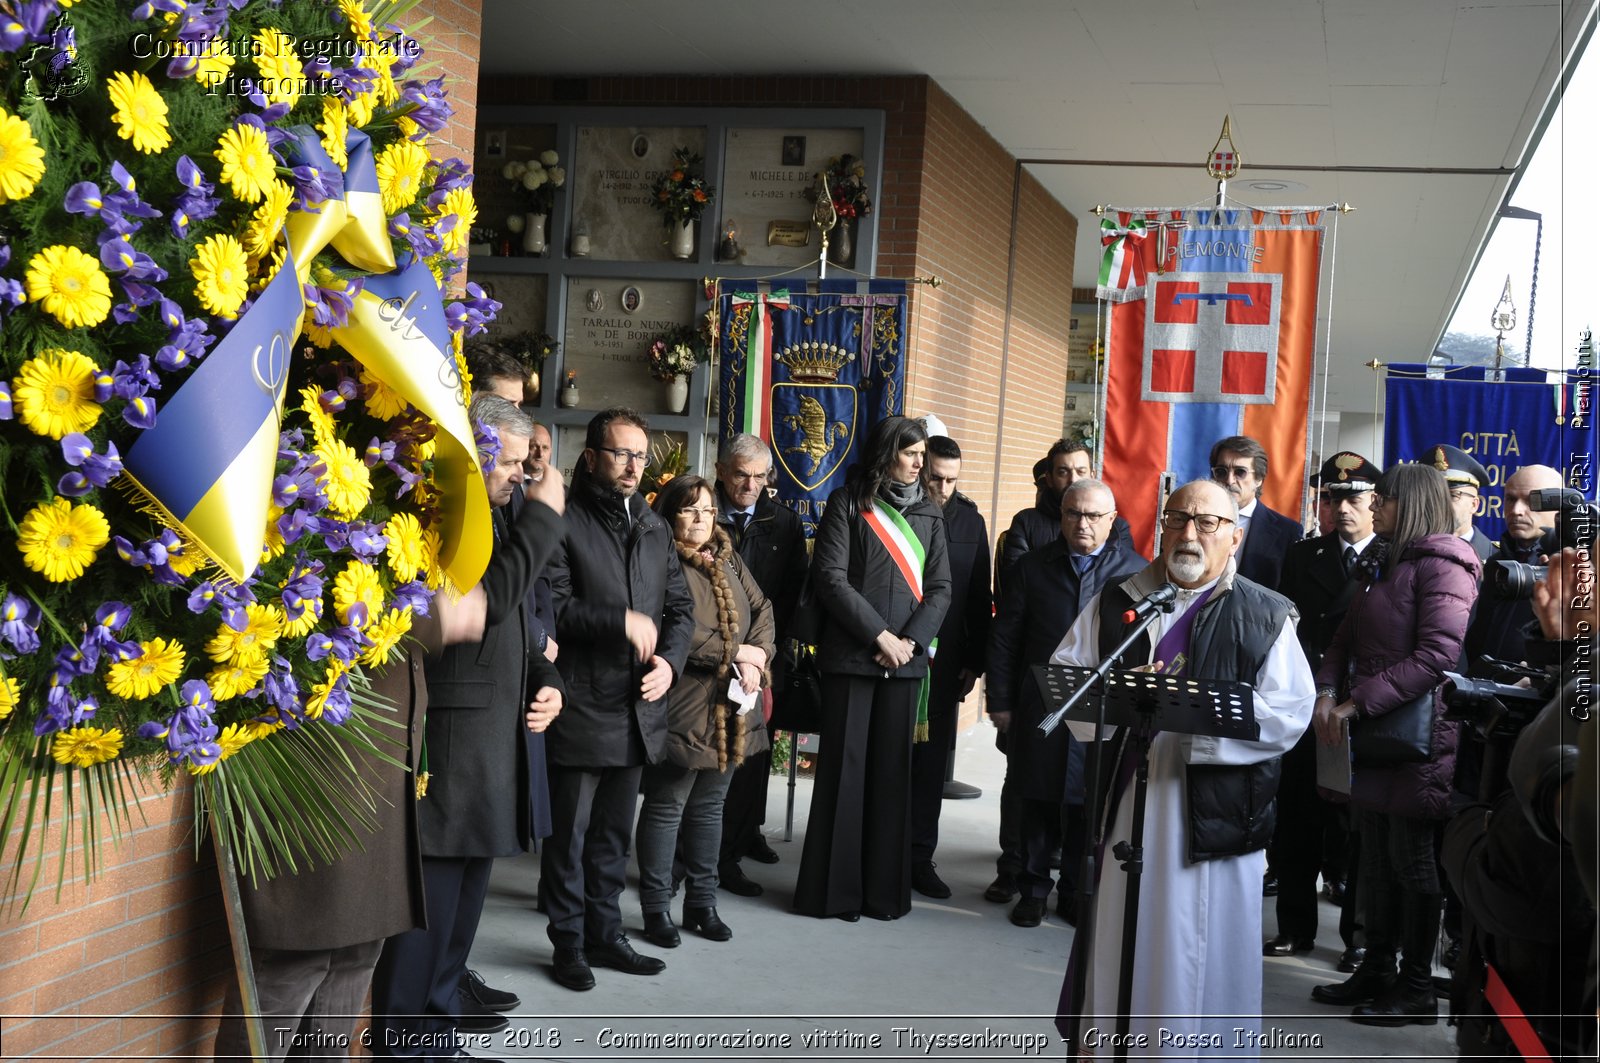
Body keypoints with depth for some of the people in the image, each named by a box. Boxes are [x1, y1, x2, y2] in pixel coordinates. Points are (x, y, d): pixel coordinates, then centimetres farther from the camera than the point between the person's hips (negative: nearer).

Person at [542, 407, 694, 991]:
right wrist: (622, 621, -21)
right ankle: (569, 943, 16)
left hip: (637, 708, 6)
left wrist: (669, 659, -2)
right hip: (580, 707, -6)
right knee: (569, 832, 4)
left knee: (614, 832, 16)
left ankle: (604, 934, 27)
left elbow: (681, 606, 15)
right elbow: (553, 607, -17)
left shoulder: (655, 529, 14)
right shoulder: (566, 522, -8)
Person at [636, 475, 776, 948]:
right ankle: (656, 906, 13)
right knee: (666, 807, 3)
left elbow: (762, 611, 10)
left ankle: (702, 901, 25)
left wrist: (757, 658, -9)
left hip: (730, 710, 7)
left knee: (709, 804, 15)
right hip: (681, 708, -7)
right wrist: (735, 653, -14)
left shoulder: (727, 561, 14)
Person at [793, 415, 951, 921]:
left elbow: (940, 588, 9)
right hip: (851, 654, -3)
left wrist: (910, 640, -7)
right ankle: (835, 888, 6)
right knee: (844, 766, -1)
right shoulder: (848, 504, 1)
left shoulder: (929, 514, 13)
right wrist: (879, 635, -11)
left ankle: (884, 888, 10)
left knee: (892, 770, 4)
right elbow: (830, 577, -6)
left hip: (905, 658, 4)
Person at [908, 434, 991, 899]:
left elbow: (979, 598, 11)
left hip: (944, 664, 3)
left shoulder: (970, 521, 8)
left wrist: (974, 661, 6)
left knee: (932, 760, 7)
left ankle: (919, 856, 15)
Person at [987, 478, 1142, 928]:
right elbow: (1004, 638, 7)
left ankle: (1077, 894, 21)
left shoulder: (1136, 570, 3)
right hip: (1040, 709, 1)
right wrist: (1000, 701, 3)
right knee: (1038, 805, 8)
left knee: (1088, 809, 6)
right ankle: (1033, 890, 23)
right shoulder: (1033, 566, 6)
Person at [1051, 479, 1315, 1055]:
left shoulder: (1267, 616, 2)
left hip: (1217, 809, -2)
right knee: (1118, 940, 9)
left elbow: (1289, 712, -8)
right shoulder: (1115, 602, 10)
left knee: (1202, 948, 4)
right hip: (1125, 805, 2)